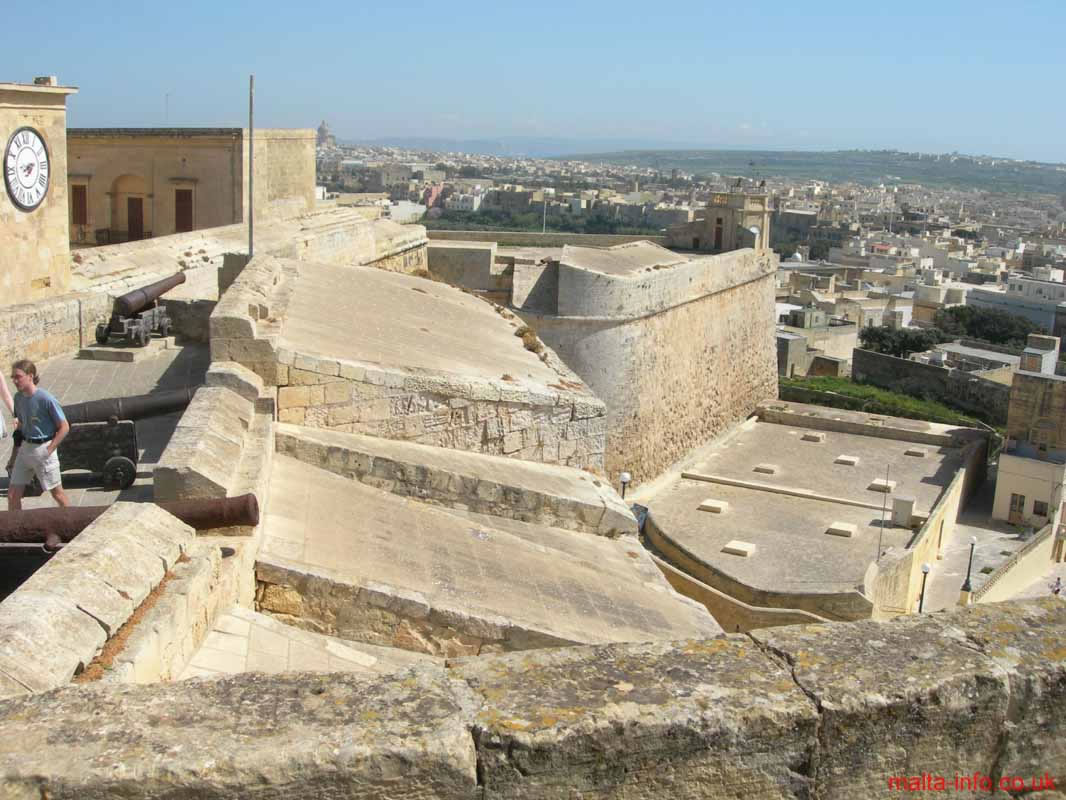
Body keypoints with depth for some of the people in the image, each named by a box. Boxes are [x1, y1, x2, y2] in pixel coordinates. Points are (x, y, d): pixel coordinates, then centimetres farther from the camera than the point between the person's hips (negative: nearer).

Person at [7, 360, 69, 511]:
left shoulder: (46, 399, -19)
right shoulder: (18, 397, 1)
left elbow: (64, 427, -15)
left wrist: (49, 450, -16)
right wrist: (19, 444, 9)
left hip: (43, 449, -6)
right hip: (25, 448, 6)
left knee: (57, 493, 7)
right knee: (12, 495, 5)